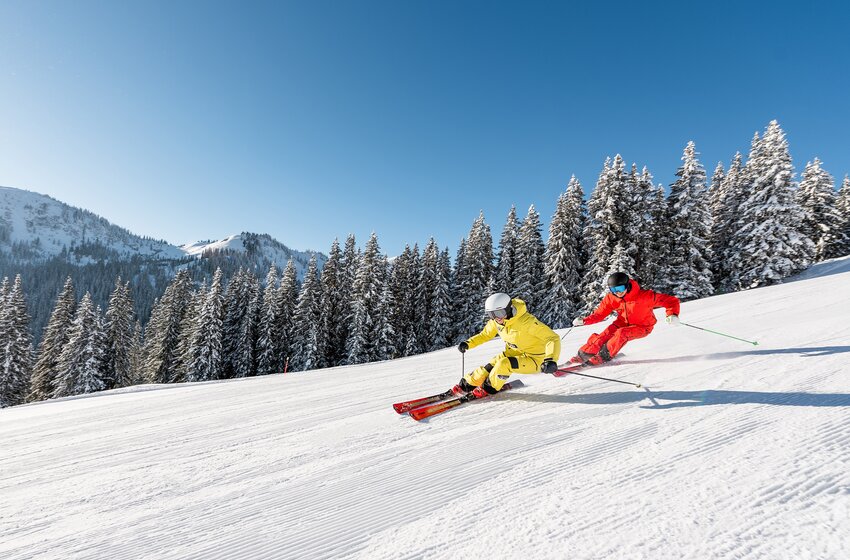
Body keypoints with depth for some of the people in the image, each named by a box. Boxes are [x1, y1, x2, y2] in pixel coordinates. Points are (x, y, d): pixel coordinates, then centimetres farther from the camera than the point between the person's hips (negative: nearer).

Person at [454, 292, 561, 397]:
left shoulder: (526, 321, -32)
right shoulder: (495, 321, -11)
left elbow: (553, 338, -31)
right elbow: (485, 335, 8)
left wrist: (551, 360, -48)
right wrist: (468, 343, -7)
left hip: (533, 359, -6)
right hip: (514, 353, 6)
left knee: (504, 364, -26)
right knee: (490, 366, -9)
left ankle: (489, 388, 1)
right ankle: (466, 385, 13)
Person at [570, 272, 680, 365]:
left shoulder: (644, 296, -28)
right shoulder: (611, 298, -15)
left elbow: (671, 301, -22)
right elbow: (600, 313, -7)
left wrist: (672, 314, -41)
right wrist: (584, 321, -23)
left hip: (642, 327, -3)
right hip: (623, 323, 4)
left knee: (621, 333, -31)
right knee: (606, 334, -21)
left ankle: (604, 356, -18)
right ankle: (584, 354, -14)